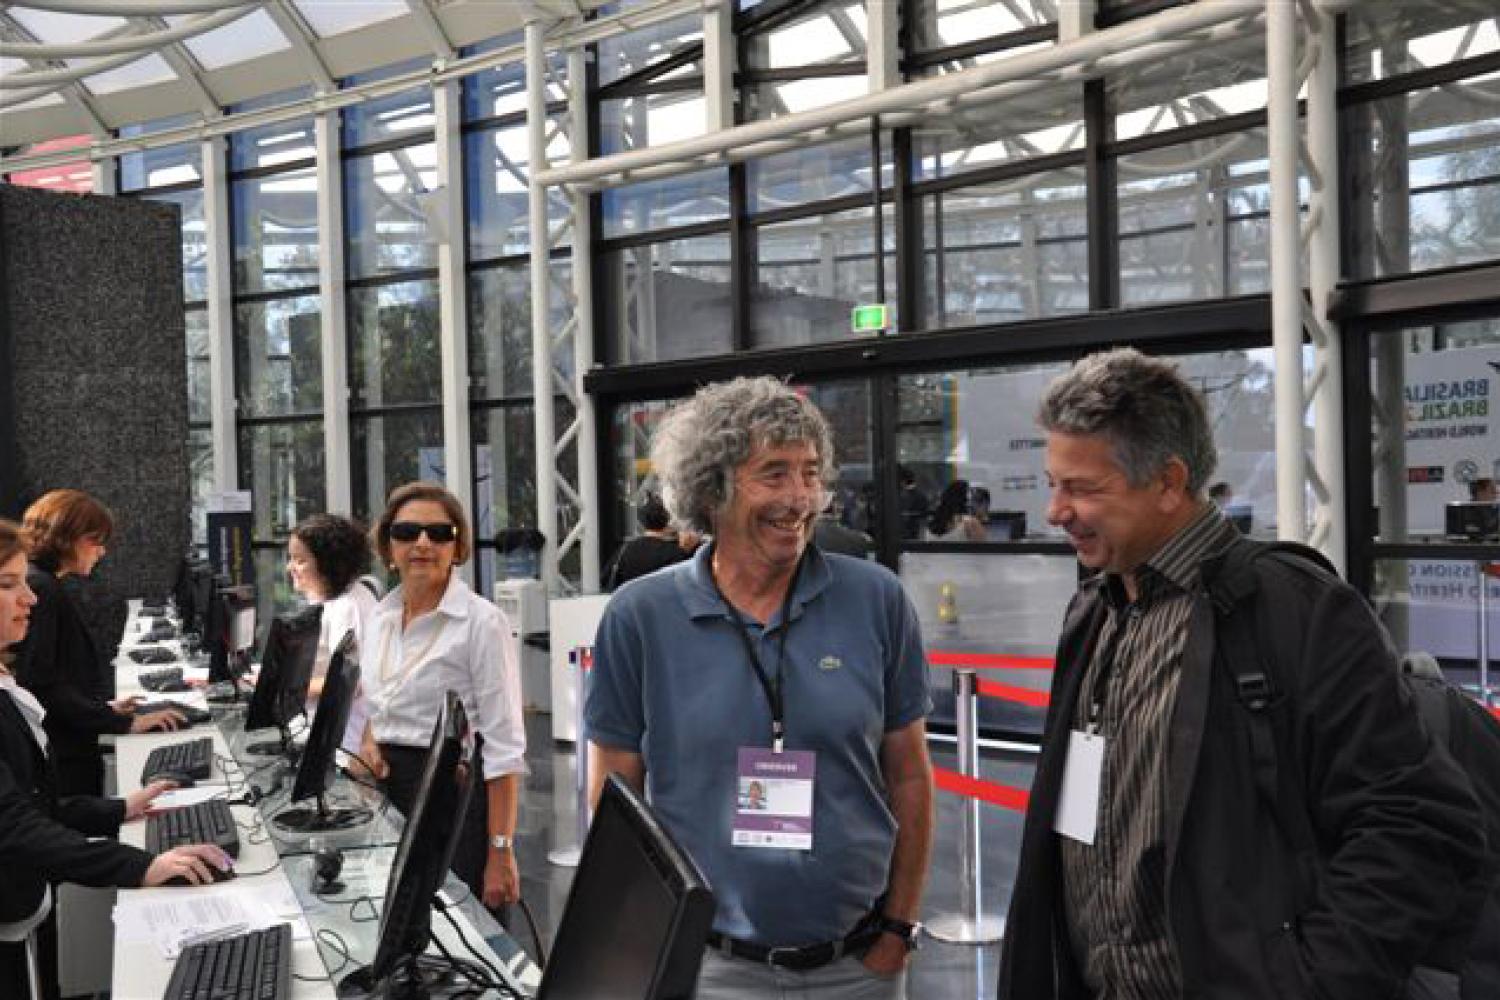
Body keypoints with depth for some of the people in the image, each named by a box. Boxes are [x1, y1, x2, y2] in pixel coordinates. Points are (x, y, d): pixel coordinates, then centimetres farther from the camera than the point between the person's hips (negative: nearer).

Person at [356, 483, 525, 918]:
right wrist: (369, 743, 0)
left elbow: (504, 746, -15)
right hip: (390, 789, 6)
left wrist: (500, 853, -18)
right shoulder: (382, 614, 8)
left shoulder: (481, 621, -13)